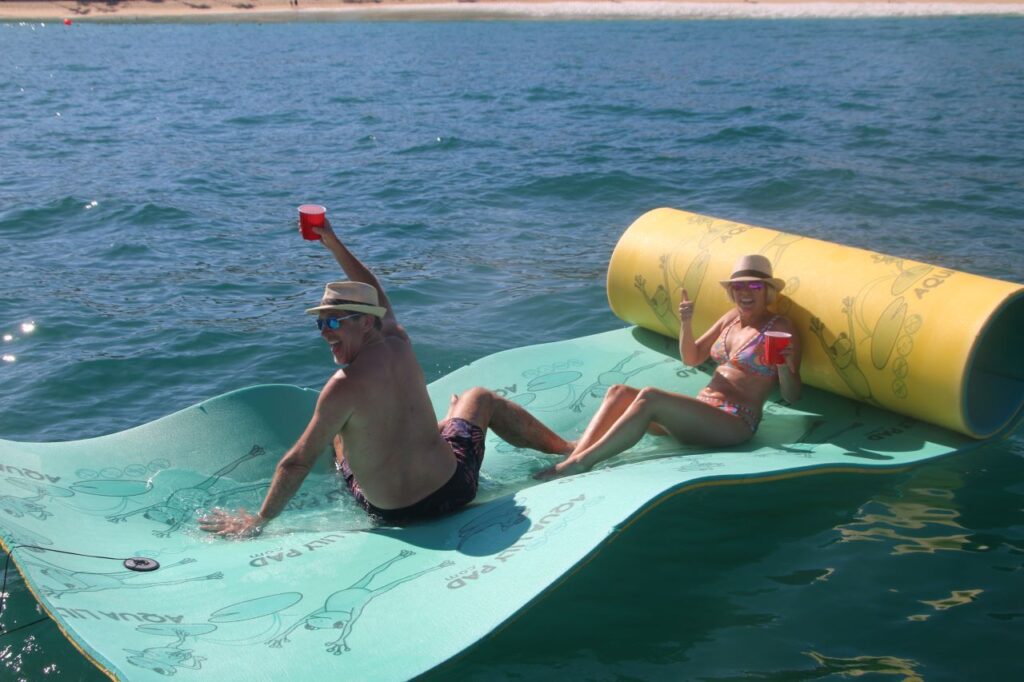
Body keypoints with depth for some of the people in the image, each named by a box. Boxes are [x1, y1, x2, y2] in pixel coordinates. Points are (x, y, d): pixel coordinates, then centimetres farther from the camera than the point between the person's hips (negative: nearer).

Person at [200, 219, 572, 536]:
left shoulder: (342, 388, -23)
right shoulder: (400, 345, -9)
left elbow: (297, 463, -19)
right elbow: (374, 296, 11)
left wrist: (258, 521, -10)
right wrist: (334, 244, 17)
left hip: (391, 514, -2)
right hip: (455, 487, 2)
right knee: (479, 397, 29)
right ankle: (568, 450, 44)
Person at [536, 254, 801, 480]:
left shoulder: (780, 328, -2)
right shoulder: (732, 317, 18)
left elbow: (792, 396, -5)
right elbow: (692, 358, 22)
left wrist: (783, 366, -26)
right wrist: (686, 323, 4)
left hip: (735, 424, -8)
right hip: (700, 413, 8)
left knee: (649, 397, -30)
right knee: (619, 393, -9)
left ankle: (581, 463, -33)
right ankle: (573, 456, -28)